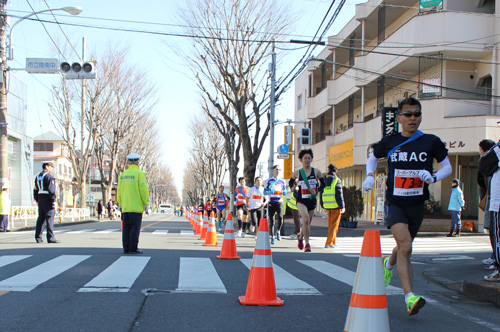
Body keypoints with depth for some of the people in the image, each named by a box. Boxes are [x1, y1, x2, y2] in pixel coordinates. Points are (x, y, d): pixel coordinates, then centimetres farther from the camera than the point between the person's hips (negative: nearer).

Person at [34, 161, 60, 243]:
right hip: (47, 198, -8)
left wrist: (37, 200, 20)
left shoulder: (38, 176, 17)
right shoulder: (49, 176, -9)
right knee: (50, 218, -8)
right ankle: (50, 238, -11)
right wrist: (53, 201, -16)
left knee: (41, 218, 12)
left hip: (40, 198, 8)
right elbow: (51, 189, -16)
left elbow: (35, 190, 18)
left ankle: (38, 237, 13)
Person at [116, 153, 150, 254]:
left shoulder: (122, 175, 11)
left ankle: (126, 248, 9)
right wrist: (146, 203, -4)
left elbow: (119, 191, 14)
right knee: (135, 227, -4)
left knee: (126, 227, 8)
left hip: (125, 207, 6)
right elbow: (143, 190, -10)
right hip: (136, 207, -5)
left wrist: (121, 204, 21)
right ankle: (133, 248, -5)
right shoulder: (139, 173, -6)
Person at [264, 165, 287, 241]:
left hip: (279, 202, 1)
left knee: (280, 217, -21)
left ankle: (278, 231, 5)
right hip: (271, 202, -1)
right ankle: (272, 237, 13)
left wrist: (284, 192, -4)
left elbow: (284, 192, 19)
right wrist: (270, 192, -16)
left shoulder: (282, 182, 12)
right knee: (271, 220, 0)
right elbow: (264, 192, 4)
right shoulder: (268, 181, 5)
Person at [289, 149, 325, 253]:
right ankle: (307, 244, -20)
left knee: (308, 223, 12)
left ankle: (300, 236, 44)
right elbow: (291, 182, 21)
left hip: (312, 201, 2)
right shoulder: (297, 173, 3)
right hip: (301, 201, -2)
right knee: (306, 219, -26)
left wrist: (316, 191, -7)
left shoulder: (316, 172, 2)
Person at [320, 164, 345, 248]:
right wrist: (342, 206, -5)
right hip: (335, 206, -5)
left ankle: (333, 242, 21)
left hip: (327, 206, 5)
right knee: (334, 225, -1)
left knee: (330, 224, 16)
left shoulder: (324, 180, 8)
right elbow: (339, 194, -11)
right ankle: (329, 243, -8)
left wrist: (323, 205, 19)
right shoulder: (337, 180, -8)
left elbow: (321, 193, 11)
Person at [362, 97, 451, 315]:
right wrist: (369, 176, -1)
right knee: (405, 246, -21)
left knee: (403, 247, 16)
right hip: (395, 203, -2)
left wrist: (433, 177, -13)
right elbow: (372, 159, 18)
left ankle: (388, 264, 53)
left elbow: (447, 167, 8)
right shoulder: (389, 142, -1)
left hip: (417, 205, 2)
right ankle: (410, 297, -21)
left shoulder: (431, 142, -2)